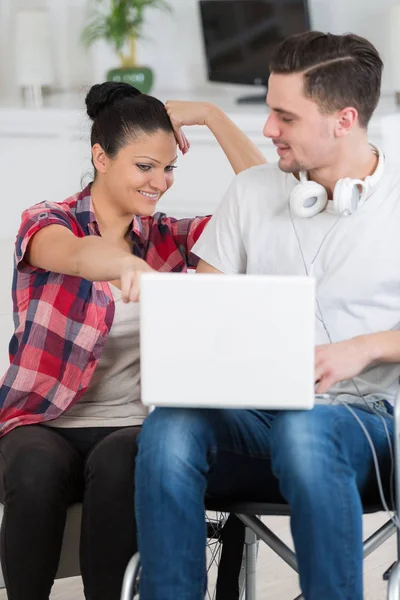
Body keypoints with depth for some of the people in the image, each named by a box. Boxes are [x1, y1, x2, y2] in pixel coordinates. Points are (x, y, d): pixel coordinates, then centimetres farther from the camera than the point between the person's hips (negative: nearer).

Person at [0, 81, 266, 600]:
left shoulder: (167, 238, 13)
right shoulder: (49, 224, 0)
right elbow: (77, 254, -26)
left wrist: (209, 115, 1)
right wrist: (128, 267, -49)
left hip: (134, 426, 2)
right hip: (44, 423, -2)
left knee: (116, 466, -34)